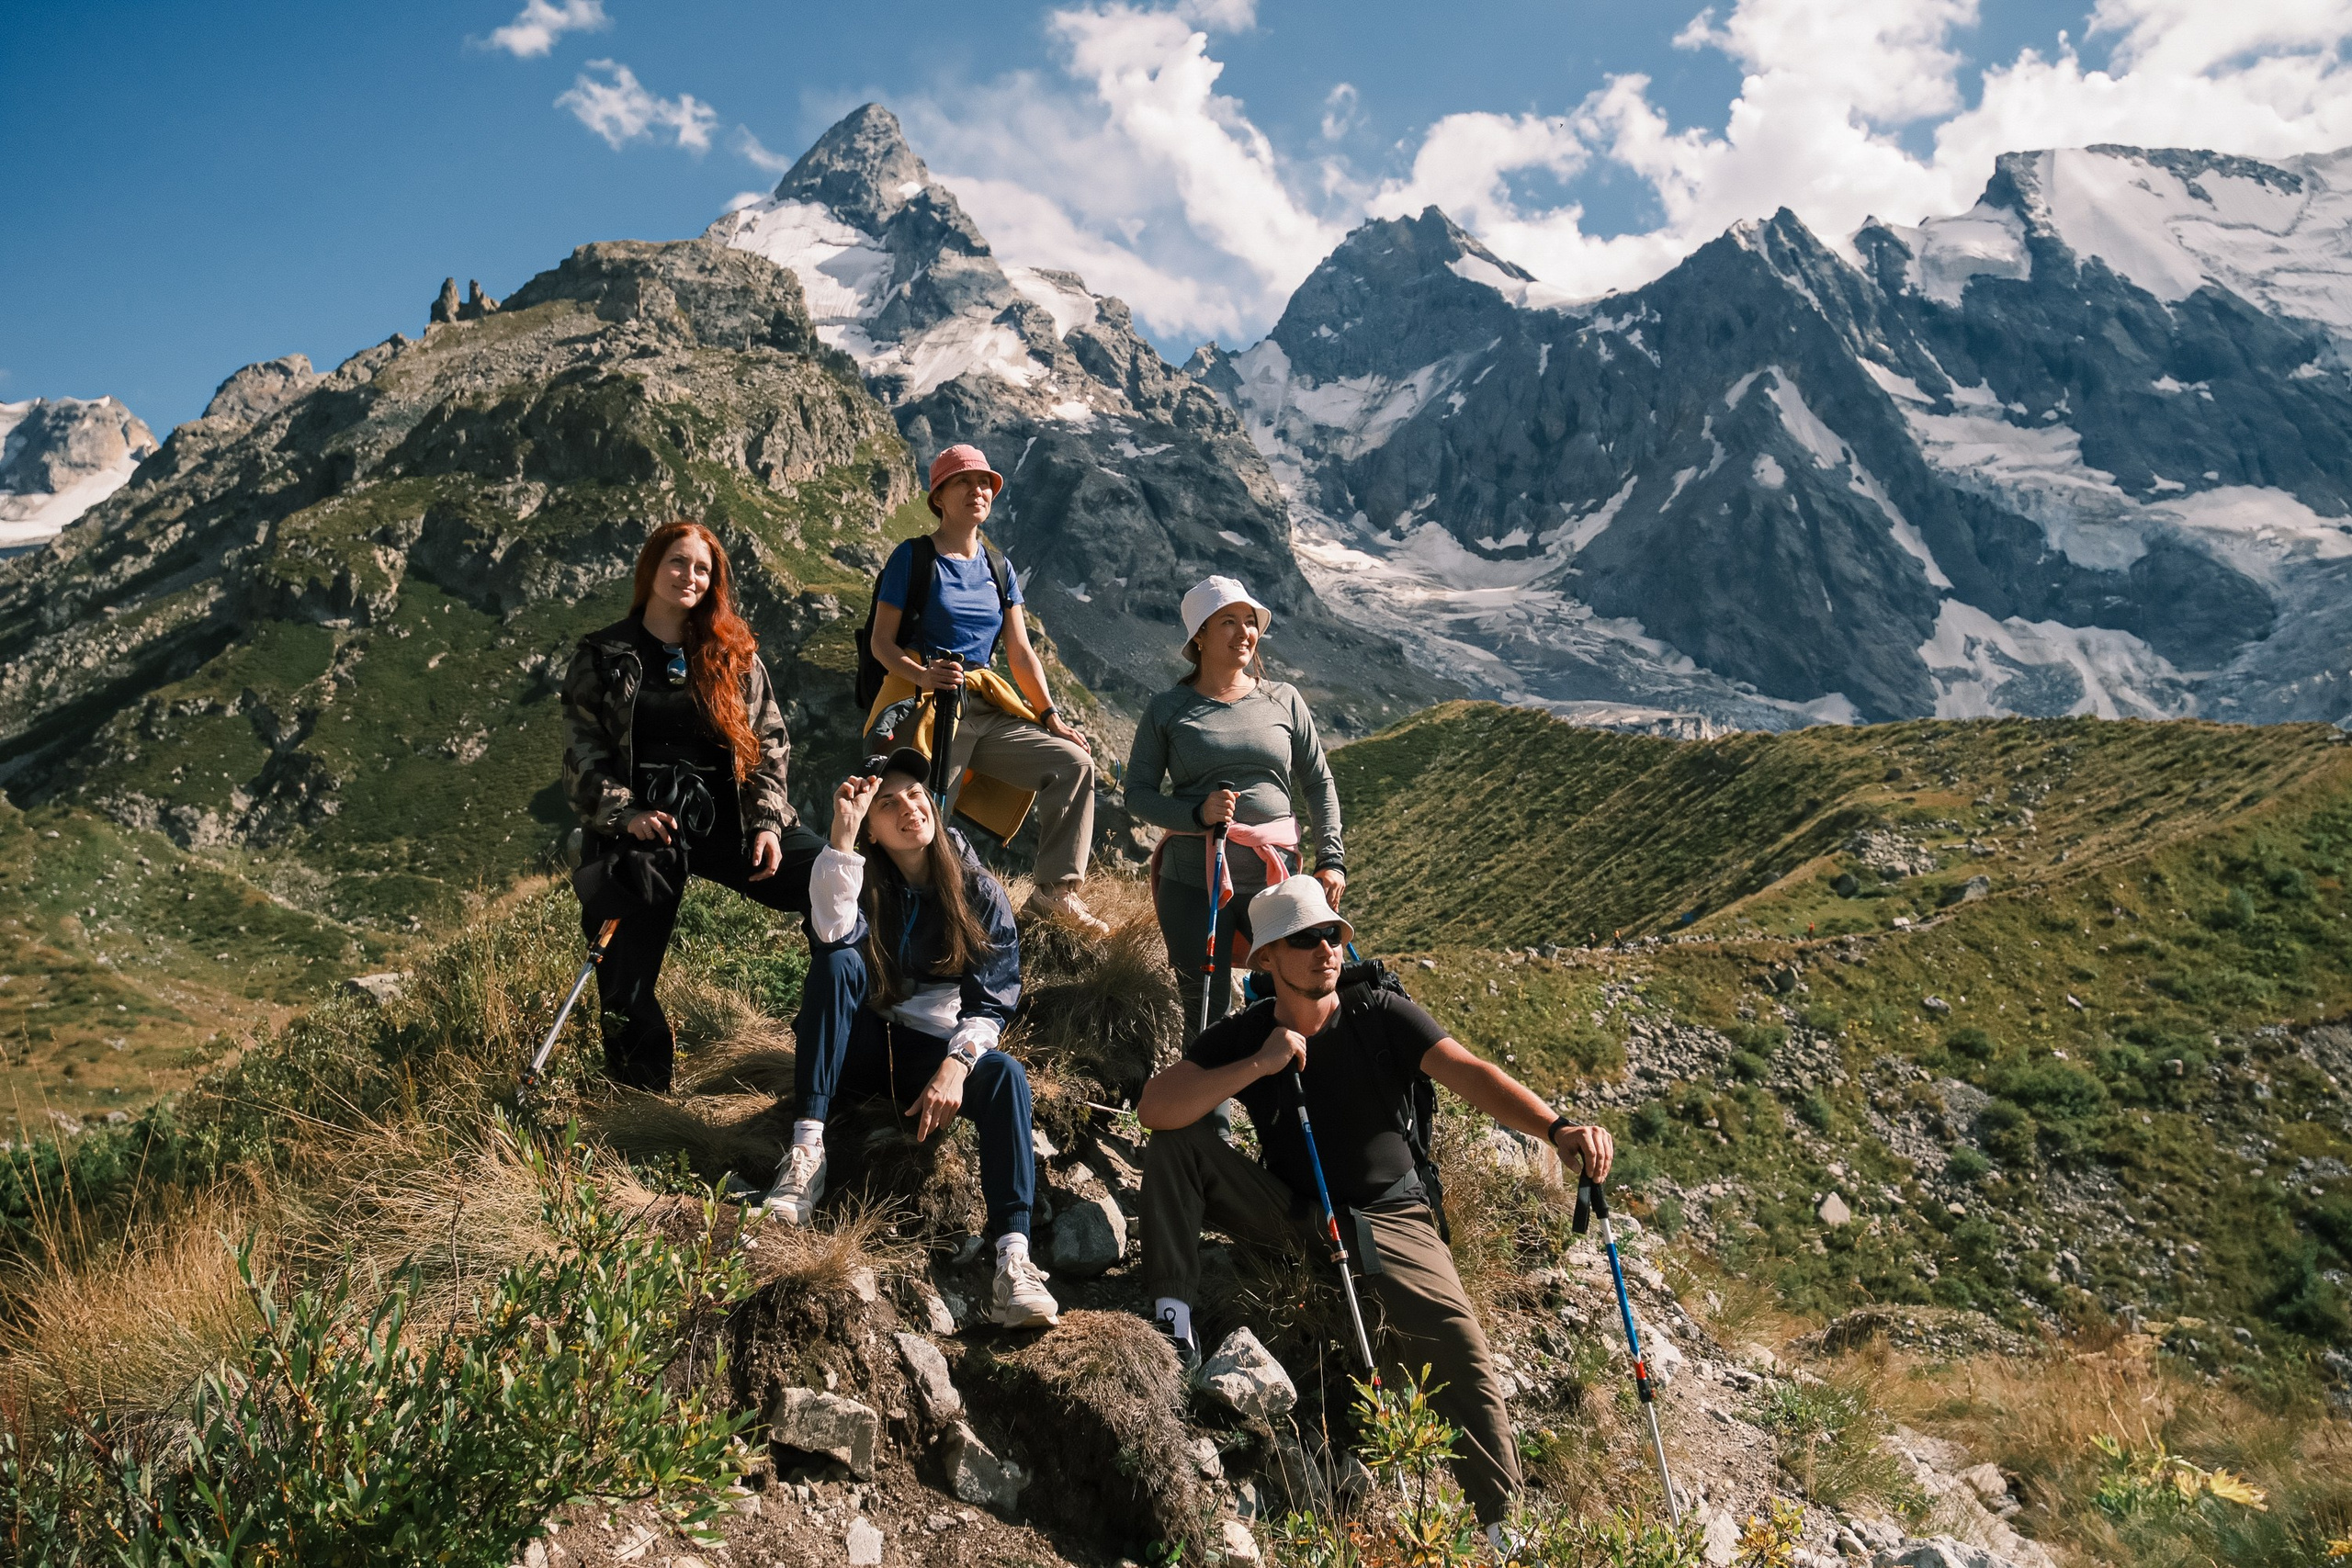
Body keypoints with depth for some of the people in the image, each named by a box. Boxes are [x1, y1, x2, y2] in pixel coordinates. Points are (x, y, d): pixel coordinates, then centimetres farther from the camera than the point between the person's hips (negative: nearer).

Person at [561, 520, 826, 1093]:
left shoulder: (734, 654, 12)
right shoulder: (602, 658, 7)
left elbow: (770, 742, 9)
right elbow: (582, 755, 3)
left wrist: (767, 823, -5)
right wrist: (626, 815, -13)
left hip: (729, 821, 1)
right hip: (644, 829, -1)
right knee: (627, 983, -7)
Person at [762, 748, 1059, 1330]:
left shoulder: (980, 893, -2)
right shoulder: (863, 881, -1)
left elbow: (993, 999, -10)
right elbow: (832, 937, -25)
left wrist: (956, 1063, -28)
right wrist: (842, 833, -29)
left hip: (940, 1052, -1)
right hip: (861, 1047, 1)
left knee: (1005, 1073, -32)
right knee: (839, 963, -28)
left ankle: (1014, 1258, -45)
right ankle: (806, 1150, -33)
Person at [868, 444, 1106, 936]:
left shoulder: (998, 568, 17)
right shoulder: (913, 558, 0)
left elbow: (1020, 652, 15)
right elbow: (881, 642, -4)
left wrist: (1050, 715, 3)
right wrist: (923, 675, -24)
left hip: (988, 711, 5)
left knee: (1075, 763, -10)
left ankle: (1056, 890, -6)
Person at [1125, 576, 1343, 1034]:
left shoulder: (1284, 700, 10)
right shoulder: (1168, 709, 5)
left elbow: (1319, 783, 12)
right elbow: (1138, 793, 1)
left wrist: (1330, 858, 2)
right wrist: (1198, 813, -16)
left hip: (1276, 878, 2)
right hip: (1194, 883, -1)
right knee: (1207, 1013, 3)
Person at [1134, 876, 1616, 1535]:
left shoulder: (1379, 1015, -6)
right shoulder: (1243, 1035, -3)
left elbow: (1470, 1073, -20)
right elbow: (1154, 1107, -16)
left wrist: (1556, 1128, -37)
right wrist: (1258, 1066, -25)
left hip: (1388, 1216, -2)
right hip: (1290, 1214, 2)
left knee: (1458, 1343, -26)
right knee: (1178, 1140, -16)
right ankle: (1172, 1313, -16)